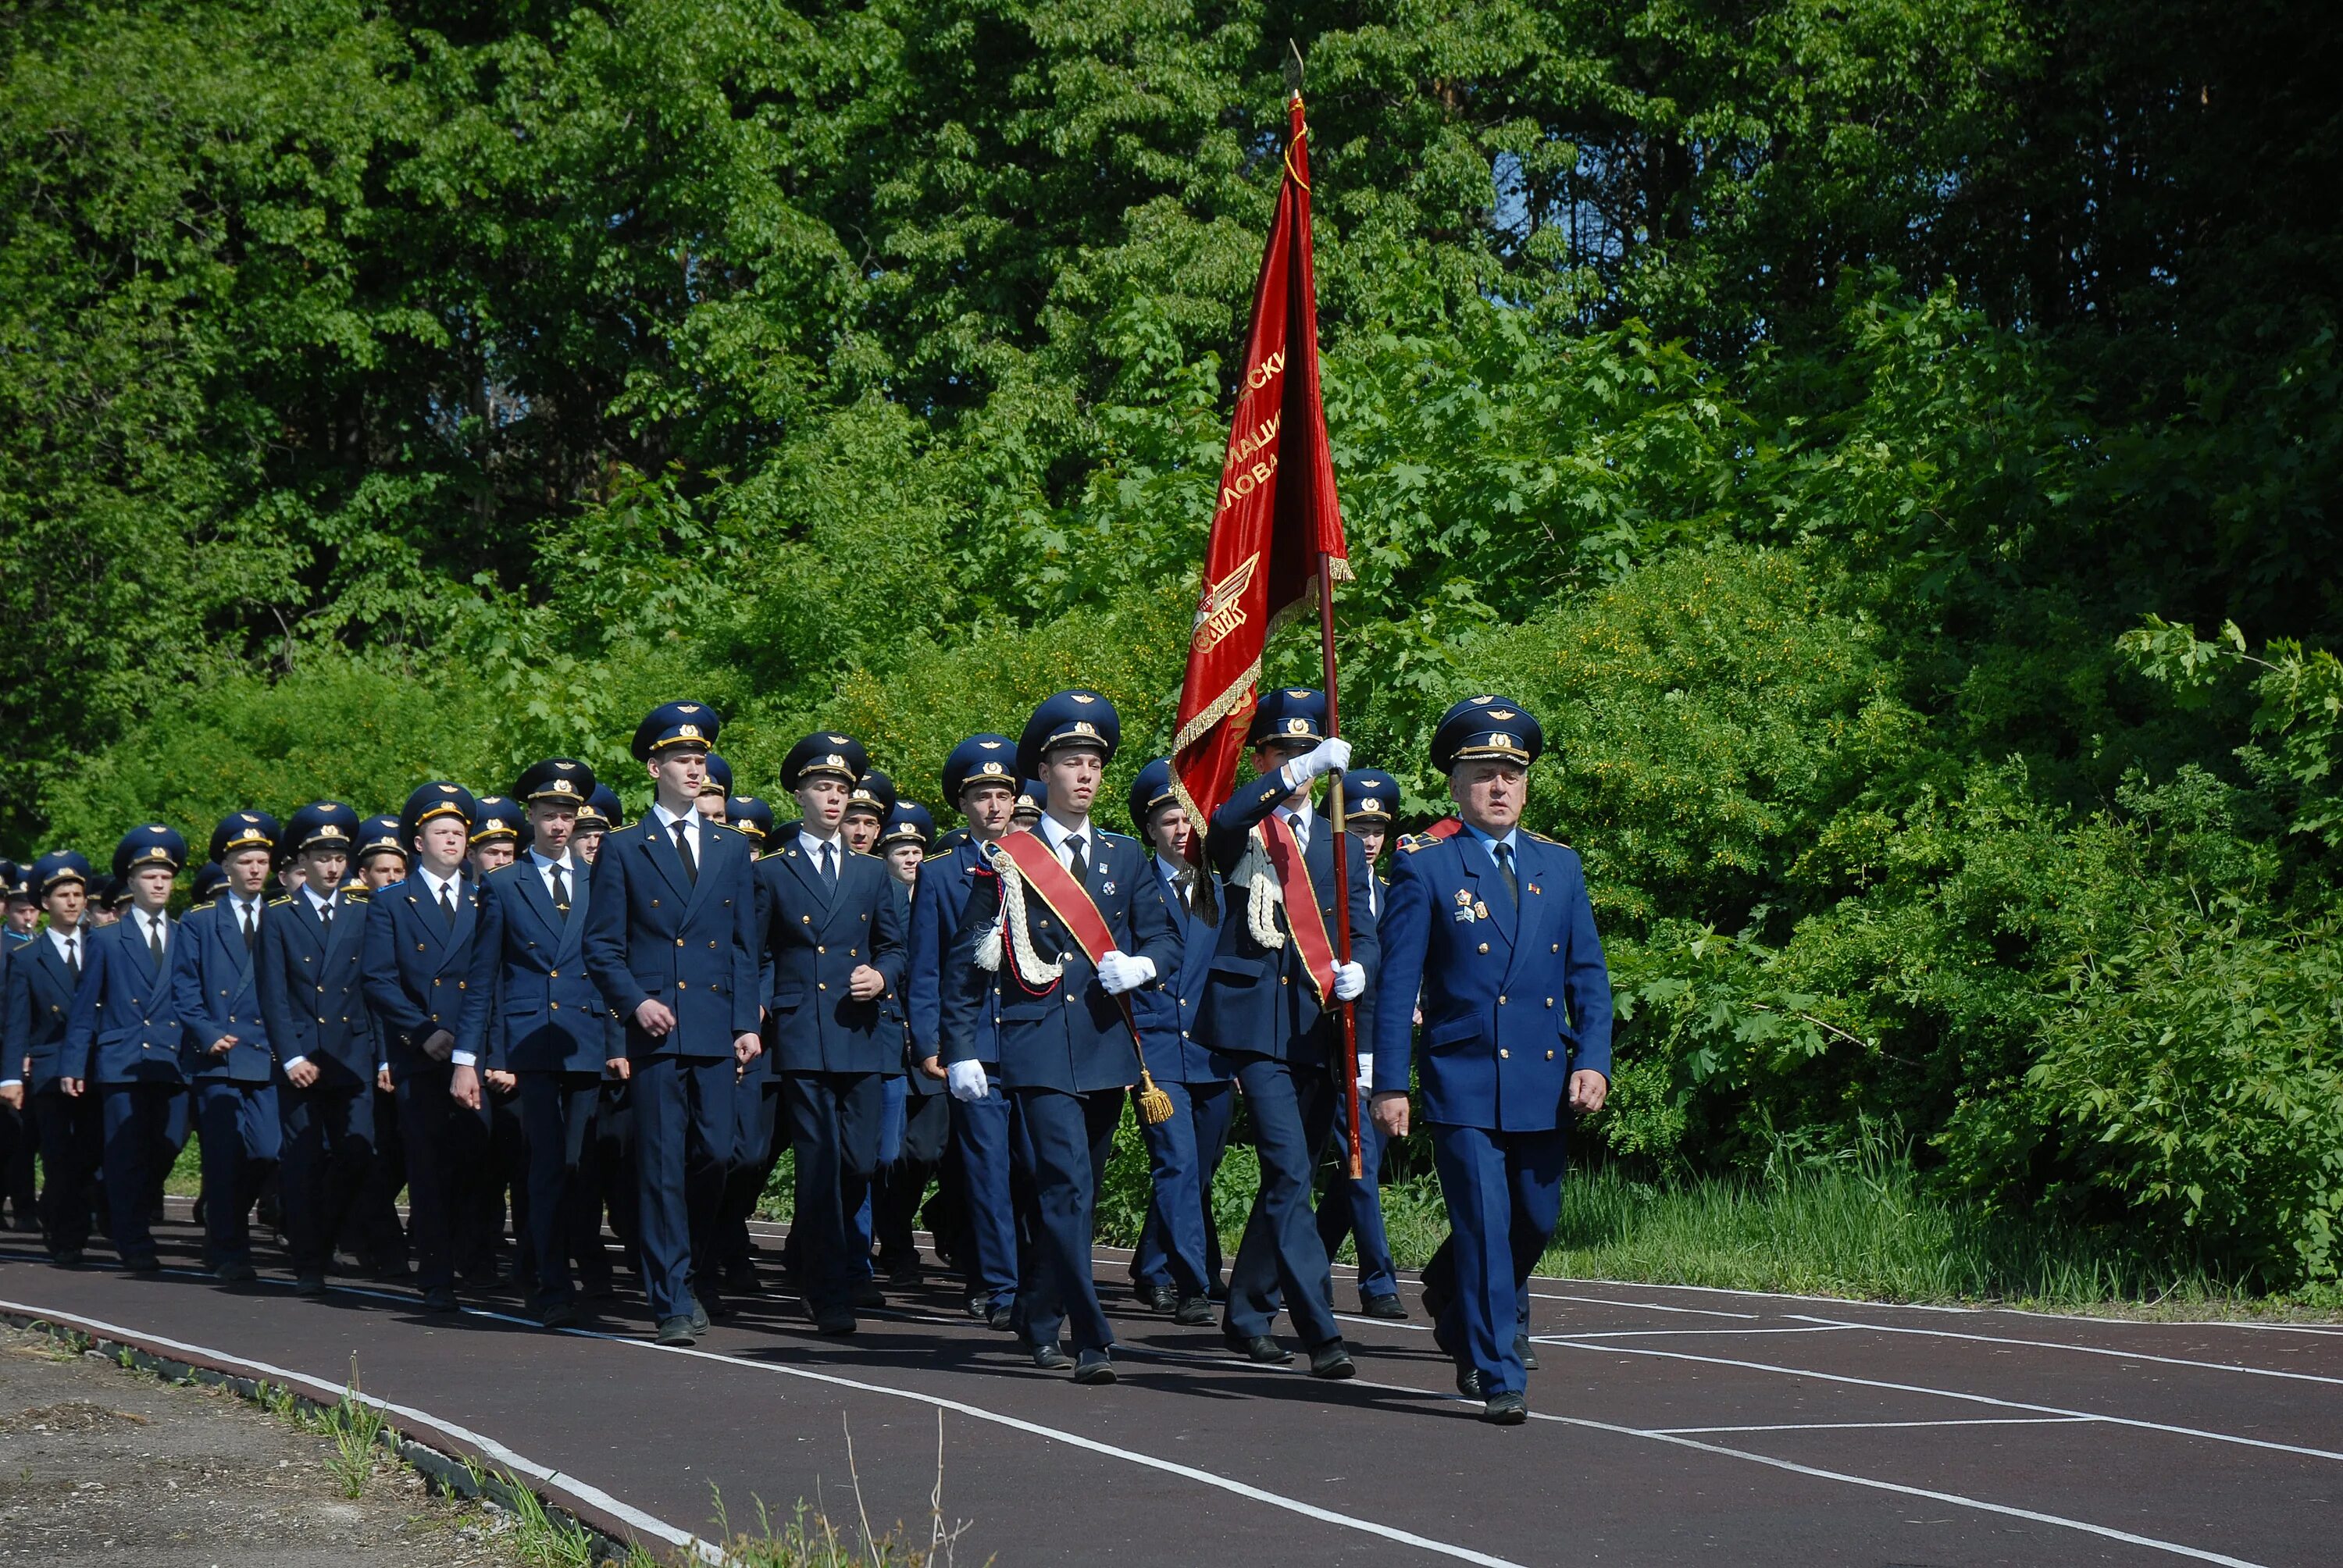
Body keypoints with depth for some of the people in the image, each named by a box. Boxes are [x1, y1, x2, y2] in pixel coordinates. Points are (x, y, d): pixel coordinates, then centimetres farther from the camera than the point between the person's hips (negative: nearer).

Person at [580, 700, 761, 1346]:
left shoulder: (731, 849, 15)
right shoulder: (622, 850, 6)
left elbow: (745, 945, 13)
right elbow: (601, 946, 4)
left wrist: (748, 1022, 4)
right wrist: (635, 1002, -11)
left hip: (717, 1029, 3)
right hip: (656, 1027, -3)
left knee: (715, 1155, -1)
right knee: (663, 1166, -4)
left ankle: (685, 1273, 20)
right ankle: (672, 1302, 0)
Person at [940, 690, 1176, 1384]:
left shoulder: (1125, 857, 13)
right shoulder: (1007, 859, 2)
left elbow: (1163, 937, 11)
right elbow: (965, 962, 2)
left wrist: (1139, 965, -12)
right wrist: (960, 1051, -3)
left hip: (1108, 1048, 4)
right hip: (1040, 1050, -4)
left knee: (1078, 1196, 12)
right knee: (1067, 1190, -15)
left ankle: (1040, 1319, 29)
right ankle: (1090, 1340, -17)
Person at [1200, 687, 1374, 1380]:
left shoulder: (1341, 844, 17)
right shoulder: (1241, 833, 2)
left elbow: (1362, 931, 12)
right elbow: (1223, 824, -23)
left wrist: (1356, 969, -12)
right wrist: (1298, 774, -35)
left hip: (1318, 1028, 5)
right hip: (1257, 1022, -5)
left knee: (1289, 1177, 11)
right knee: (1289, 1174, -14)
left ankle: (1247, 1315, 24)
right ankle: (1321, 1333, -17)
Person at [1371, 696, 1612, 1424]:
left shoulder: (1559, 865, 11)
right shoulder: (1424, 865, -2)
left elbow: (1588, 973, 11)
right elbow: (1396, 983, -4)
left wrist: (1593, 1060, -3)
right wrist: (1390, 1084, -8)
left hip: (1545, 1083, 5)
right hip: (1462, 1082, -5)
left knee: (1535, 1222, 12)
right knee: (1485, 1226, -7)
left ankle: (1463, 1327, 36)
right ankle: (1500, 1377, 0)